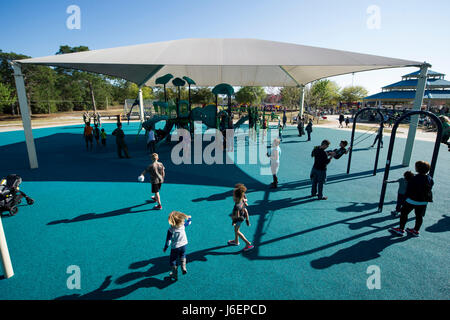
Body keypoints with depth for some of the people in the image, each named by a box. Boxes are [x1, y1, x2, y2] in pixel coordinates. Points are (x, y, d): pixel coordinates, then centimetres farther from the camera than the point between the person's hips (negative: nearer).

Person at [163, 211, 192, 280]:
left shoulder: (170, 230, -23)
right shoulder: (183, 225, -14)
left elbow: (168, 240, -16)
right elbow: (188, 222, 7)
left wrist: (165, 248, -2)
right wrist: (189, 218, 27)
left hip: (175, 247, -3)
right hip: (184, 244, 4)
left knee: (173, 260, 19)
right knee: (182, 256, 34)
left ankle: (175, 275, 30)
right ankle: (183, 268, 22)